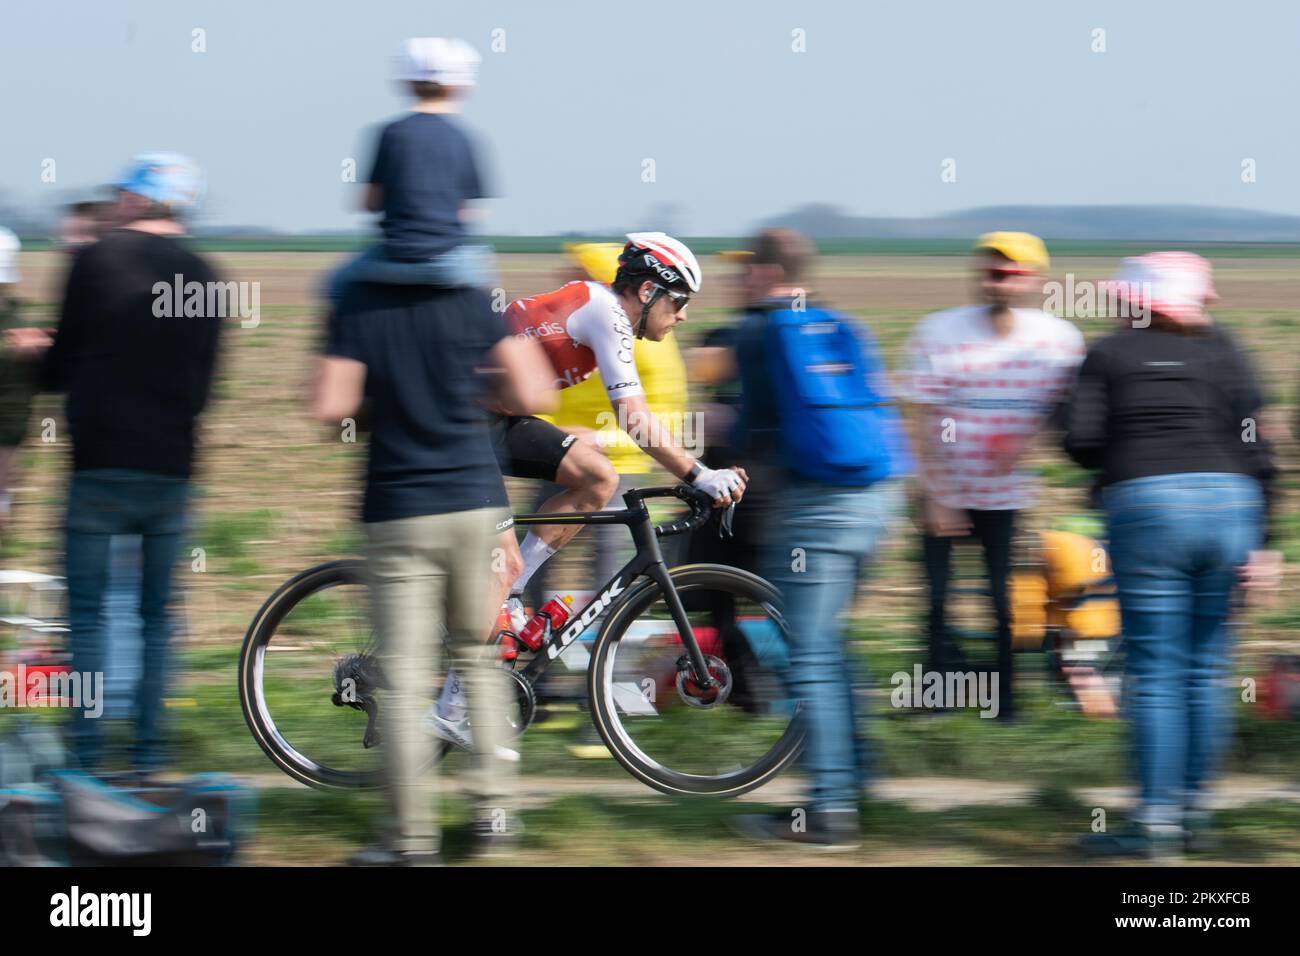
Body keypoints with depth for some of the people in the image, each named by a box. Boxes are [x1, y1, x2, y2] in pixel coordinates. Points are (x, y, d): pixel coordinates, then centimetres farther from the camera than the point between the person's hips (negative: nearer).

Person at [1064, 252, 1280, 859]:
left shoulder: (1108, 355, 10)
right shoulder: (1221, 351, 12)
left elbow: (1080, 440, 0)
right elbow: (1254, 447, 5)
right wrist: (1258, 542, 6)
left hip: (1144, 504, -2)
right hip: (1227, 500, 2)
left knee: (1155, 673, 0)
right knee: (1205, 671, 11)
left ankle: (1158, 820, -4)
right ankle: (1195, 808, 17)